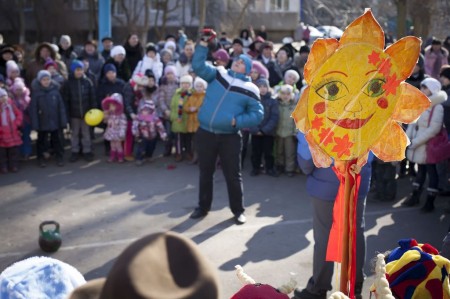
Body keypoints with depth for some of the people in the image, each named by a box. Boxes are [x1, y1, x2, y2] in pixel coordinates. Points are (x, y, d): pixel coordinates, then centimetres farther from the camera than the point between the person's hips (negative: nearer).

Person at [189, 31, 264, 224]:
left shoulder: (250, 89, -2)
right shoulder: (218, 74, 7)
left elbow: (257, 114, -5)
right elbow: (198, 65, -2)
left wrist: (237, 121, -17)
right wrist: (204, 43, -9)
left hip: (229, 137, -2)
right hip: (205, 133, 3)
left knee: (233, 175, 5)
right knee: (205, 173, 14)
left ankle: (238, 210, 20)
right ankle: (203, 207, 29)